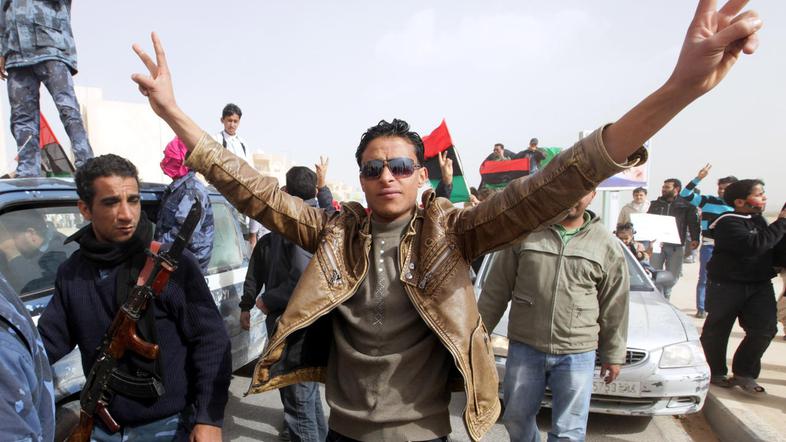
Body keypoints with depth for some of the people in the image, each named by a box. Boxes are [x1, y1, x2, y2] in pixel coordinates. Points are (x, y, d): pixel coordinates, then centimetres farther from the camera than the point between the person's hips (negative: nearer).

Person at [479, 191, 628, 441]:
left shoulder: (607, 245, 1)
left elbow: (614, 308, 7)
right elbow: (497, 289, 2)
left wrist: (613, 354, 9)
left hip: (577, 355, 0)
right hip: (523, 348, 1)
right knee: (517, 418, 16)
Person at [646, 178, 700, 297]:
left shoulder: (686, 205, 5)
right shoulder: (656, 204, 13)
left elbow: (693, 223, -3)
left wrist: (695, 239, -15)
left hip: (676, 246, -1)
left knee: (673, 275, 6)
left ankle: (665, 295, 25)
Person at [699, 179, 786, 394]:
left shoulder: (758, 219, 10)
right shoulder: (728, 223, -17)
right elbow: (754, 245, -31)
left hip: (759, 284, 7)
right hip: (727, 285, -7)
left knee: (765, 329, -3)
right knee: (717, 330, 5)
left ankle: (744, 374, 12)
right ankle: (715, 373, 23)